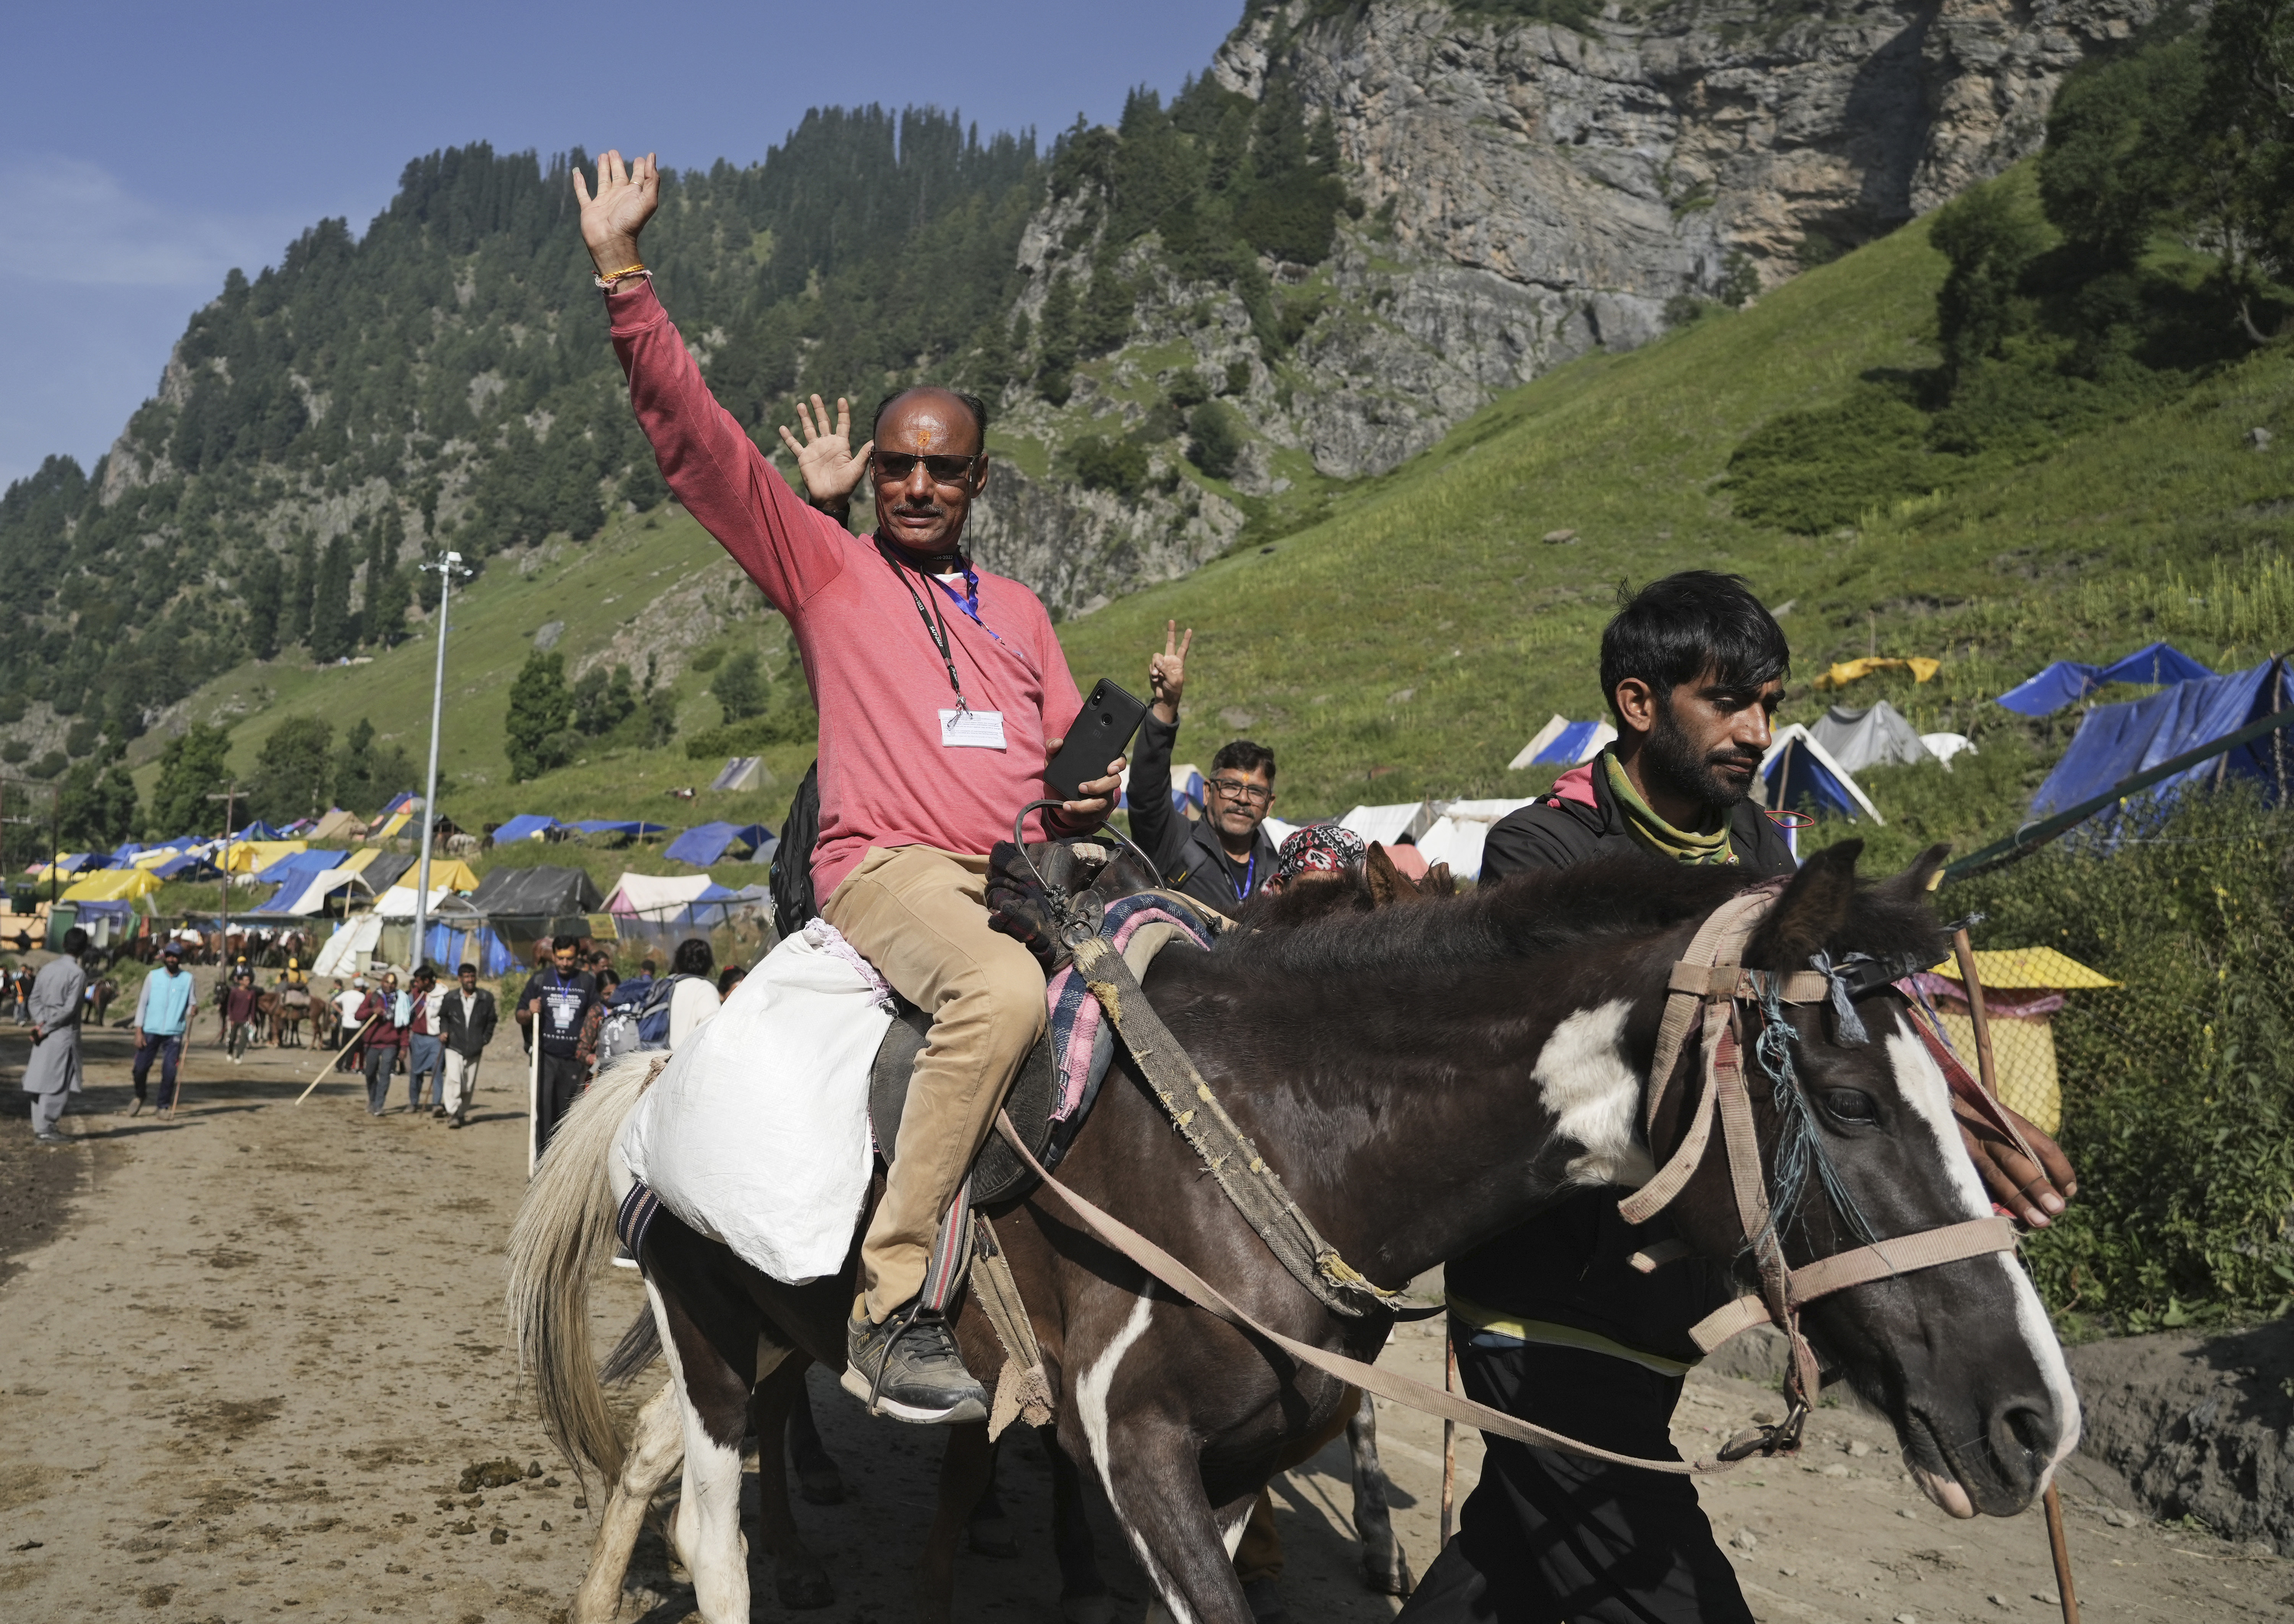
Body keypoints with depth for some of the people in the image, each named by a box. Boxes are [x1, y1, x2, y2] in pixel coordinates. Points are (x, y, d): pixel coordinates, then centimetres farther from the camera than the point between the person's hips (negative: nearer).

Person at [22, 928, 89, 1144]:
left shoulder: (48, 968, 8)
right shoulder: (78, 973, -12)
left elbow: (34, 999, 6)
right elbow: (69, 1008, -17)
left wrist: (42, 1022, -3)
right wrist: (46, 1028, -9)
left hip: (45, 1033, 7)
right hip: (64, 1033, -7)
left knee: (40, 1078, 10)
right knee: (58, 1083, -2)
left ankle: (39, 1126, 15)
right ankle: (45, 1129, -4)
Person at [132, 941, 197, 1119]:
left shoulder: (187, 978, 4)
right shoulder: (153, 976, 3)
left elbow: (190, 1003, 8)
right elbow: (143, 1003, 4)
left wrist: (192, 1010, -17)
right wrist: (139, 1031, -2)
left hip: (174, 1033, 0)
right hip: (151, 1031, 0)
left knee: (169, 1072, -5)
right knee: (141, 1068, 2)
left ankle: (164, 1107, 9)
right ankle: (139, 1097, 30)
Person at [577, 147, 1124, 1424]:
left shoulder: (1016, 609, 26)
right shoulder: (823, 566, 13)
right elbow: (692, 434, 5)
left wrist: (1100, 789, 2)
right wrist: (624, 274, -1)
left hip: (1027, 870, 6)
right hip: (889, 868, -6)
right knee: (1005, 990, -36)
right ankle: (891, 1308, -29)